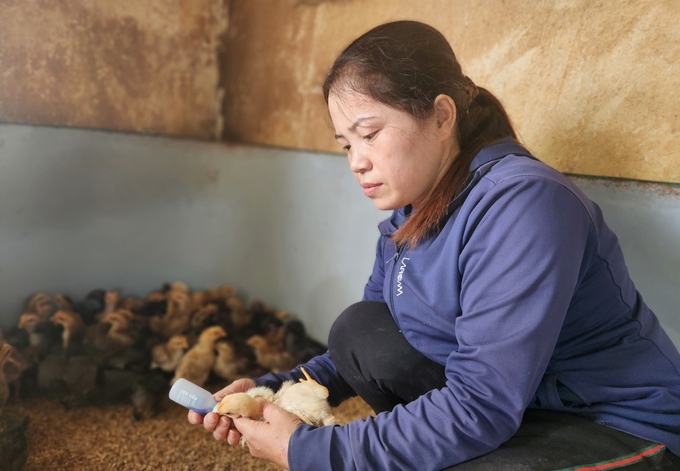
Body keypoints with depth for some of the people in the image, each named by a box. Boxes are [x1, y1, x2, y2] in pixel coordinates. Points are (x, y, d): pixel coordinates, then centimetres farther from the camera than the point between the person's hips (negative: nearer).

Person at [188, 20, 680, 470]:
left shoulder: (520, 204, -26)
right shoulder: (408, 218, 1)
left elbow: (479, 408, -30)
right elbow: (363, 352, 8)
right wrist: (268, 391, -6)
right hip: (510, 409, 7)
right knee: (359, 329, -7)